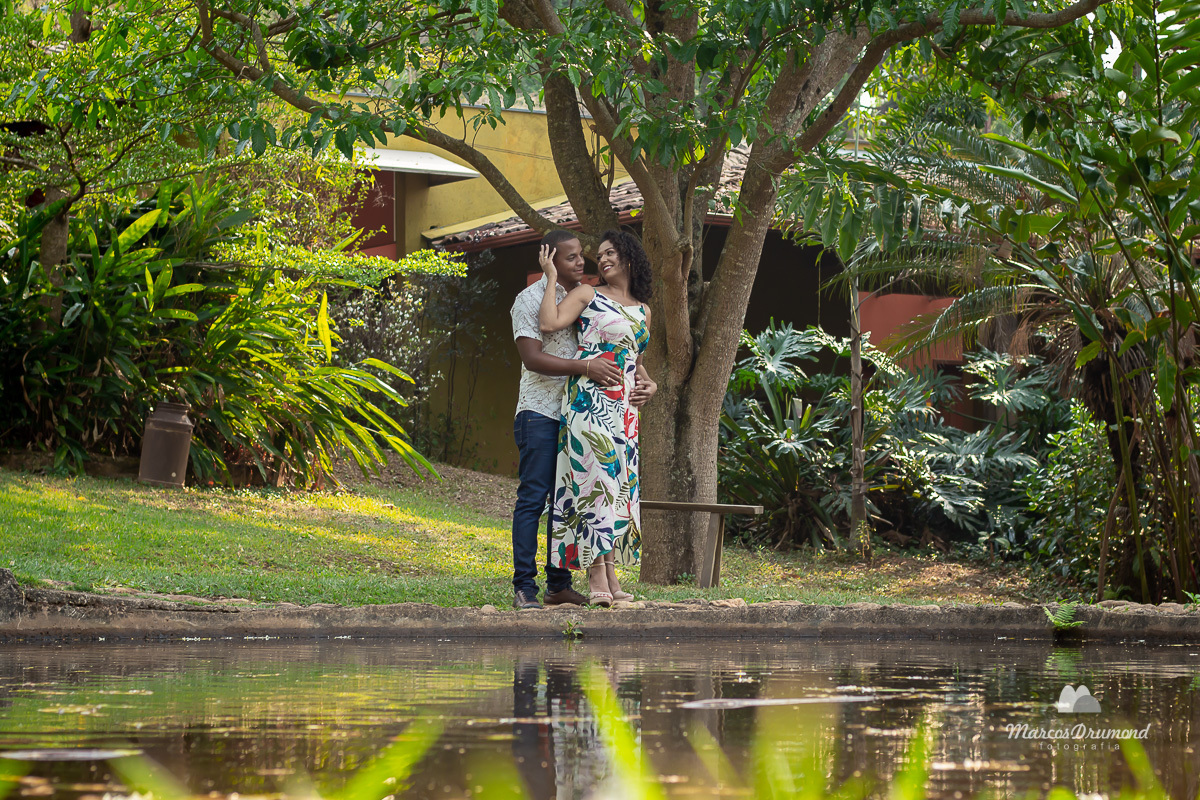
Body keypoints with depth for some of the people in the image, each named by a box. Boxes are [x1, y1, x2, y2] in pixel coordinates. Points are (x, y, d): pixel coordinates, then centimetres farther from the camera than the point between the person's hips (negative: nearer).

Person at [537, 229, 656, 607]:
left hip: (625, 407, 6)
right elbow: (548, 324, -11)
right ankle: (597, 579, -15)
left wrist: (649, 384, 12)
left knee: (619, 485, 4)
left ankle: (610, 576, 7)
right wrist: (551, 277, -4)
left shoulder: (642, 310, 20)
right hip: (590, 401, -6)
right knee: (597, 479, -13)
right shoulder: (588, 295, 3)